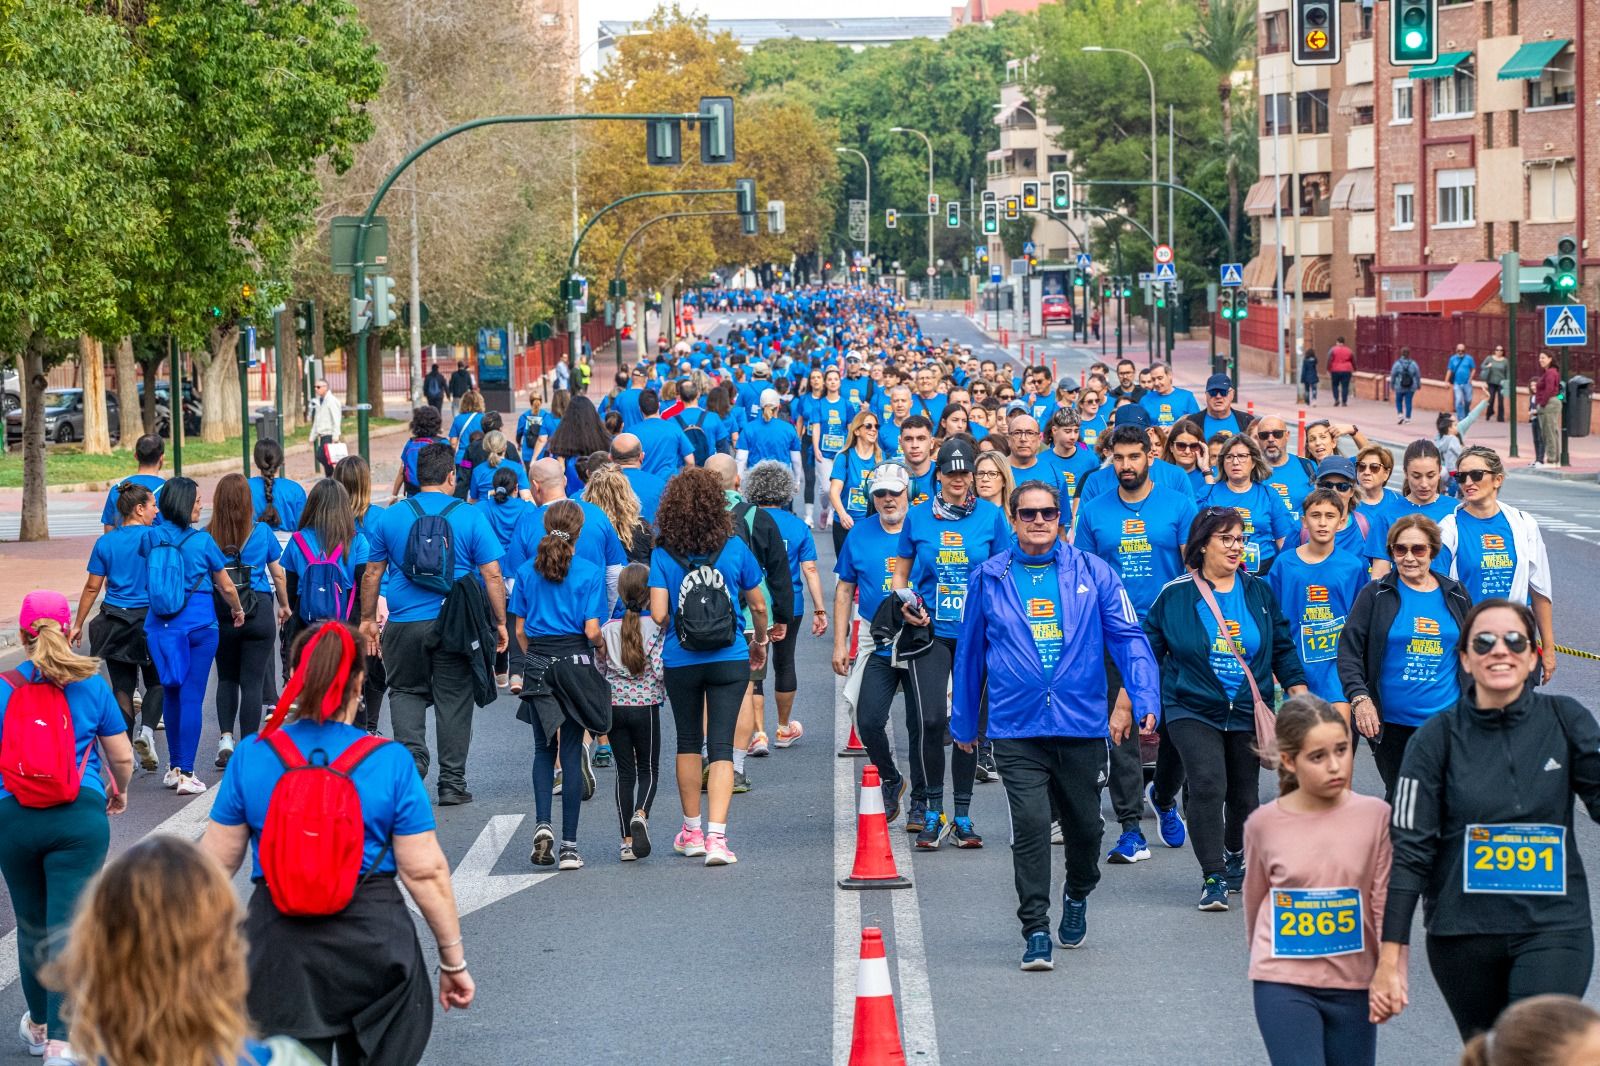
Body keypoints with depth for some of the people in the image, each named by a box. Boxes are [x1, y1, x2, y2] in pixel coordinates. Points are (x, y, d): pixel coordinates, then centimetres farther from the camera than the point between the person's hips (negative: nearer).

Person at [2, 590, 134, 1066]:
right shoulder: (91, 685, 1)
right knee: (67, 929, -3)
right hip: (80, 817, -1)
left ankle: (39, 1026, 35)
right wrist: (120, 791, 28)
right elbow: (122, 758, 7)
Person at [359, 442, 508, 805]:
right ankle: (452, 784, 11)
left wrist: (368, 619, 17)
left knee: (406, 691, 18)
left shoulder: (391, 517, 2)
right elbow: (493, 575, -5)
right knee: (453, 700, 8)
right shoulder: (470, 517, -4)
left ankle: (412, 753, -5)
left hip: (405, 625, 1)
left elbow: (372, 574, 7)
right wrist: (500, 622, 3)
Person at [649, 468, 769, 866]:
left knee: (688, 742, 18)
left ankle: (692, 831, 27)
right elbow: (758, 606, 5)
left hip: (681, 662, 0)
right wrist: (761, 641, 23)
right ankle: (716, 836, -12)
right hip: (729, 661, 0)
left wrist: (671, 631, 9)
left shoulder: (662, 554, -7)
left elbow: (658, 613, -14)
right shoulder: (734, 548, -4)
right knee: (721, 747, -1)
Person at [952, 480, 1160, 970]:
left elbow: (1128, 638, -2)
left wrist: (1145, 701, -15)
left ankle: (1078, 894, 42)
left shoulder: (1092, 574, 1)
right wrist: (963, 723, 18)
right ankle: (1035, 931, -3)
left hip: (1082, 726, 1)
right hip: (1016, 730, -1)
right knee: (1030, 825, -12)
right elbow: (970, 653, 13)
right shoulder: (988, 579, 4)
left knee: (1085, 825, 13)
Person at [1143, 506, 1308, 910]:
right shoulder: (1174, 595, -4)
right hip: (1193, 710, -3)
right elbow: (1148, 649, 3)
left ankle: (1236, 855, 39)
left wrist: (1299, 691, 5)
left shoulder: (1258, 592, 4)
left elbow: (1282, 646, 11)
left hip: (1249, 711, 3)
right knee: (1208, 785, -20)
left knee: (1244, 794, 11)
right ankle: (1213, 878, -14)